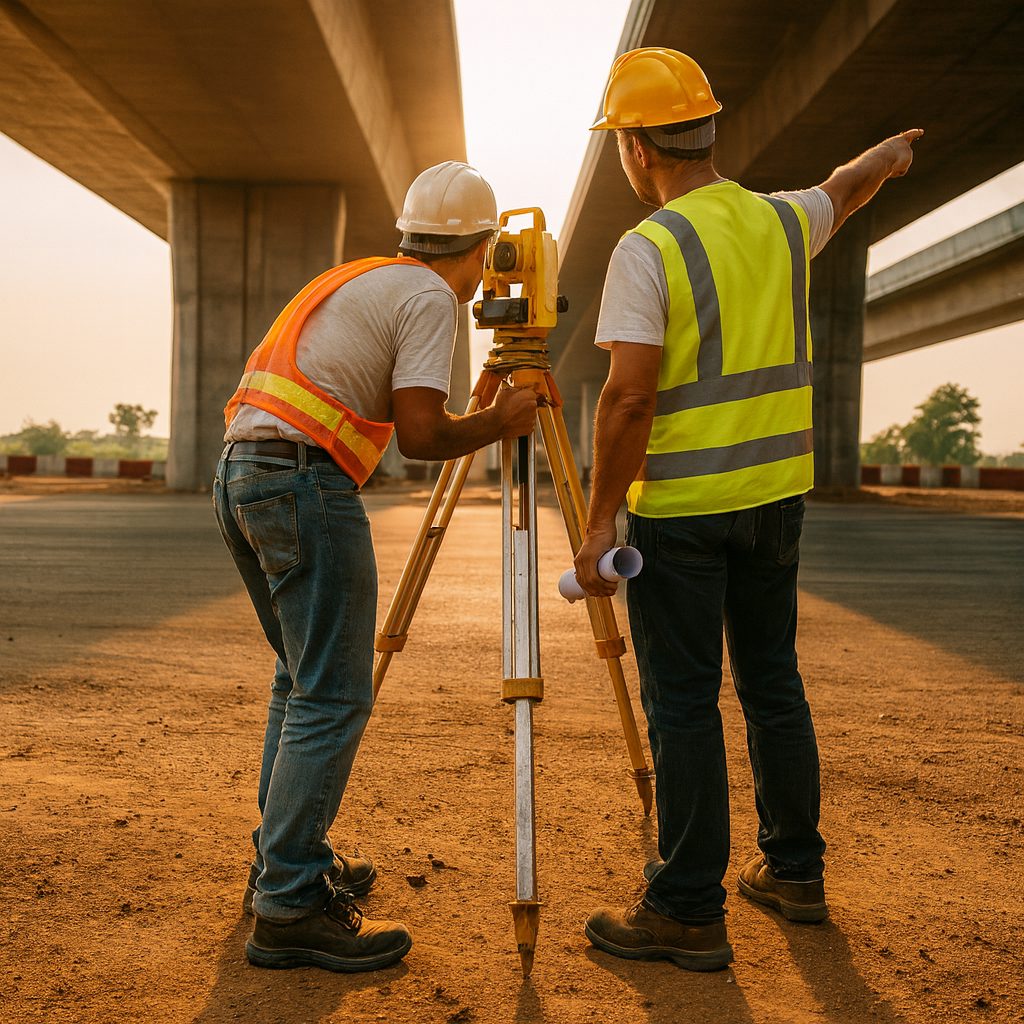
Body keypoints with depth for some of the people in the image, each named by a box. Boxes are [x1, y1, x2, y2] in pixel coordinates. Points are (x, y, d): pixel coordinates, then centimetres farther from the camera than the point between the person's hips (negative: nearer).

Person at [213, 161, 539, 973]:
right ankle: (289, 909, -5)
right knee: (333, 697, -7)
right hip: (305, 480, -10)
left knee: (303, 676, 19)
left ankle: (287, 857, 26)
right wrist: (500, 423, 3)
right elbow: (419, 436, -12)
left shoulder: (356, 279, 23)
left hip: (238, 475, 10)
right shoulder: (428, 297, -4)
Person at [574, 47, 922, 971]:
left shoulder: (648, 249, -13)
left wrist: (599, 524, -13)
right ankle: (794, 870, 29)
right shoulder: (784, 222, 7)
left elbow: (629, 398, -19)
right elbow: (846, 189, 30)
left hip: (681, 508, -6)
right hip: (778, 491, 7)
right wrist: (891, 154, 52)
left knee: (683, 704, 0)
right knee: (773, 684, 17)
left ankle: (689, 911, 7)